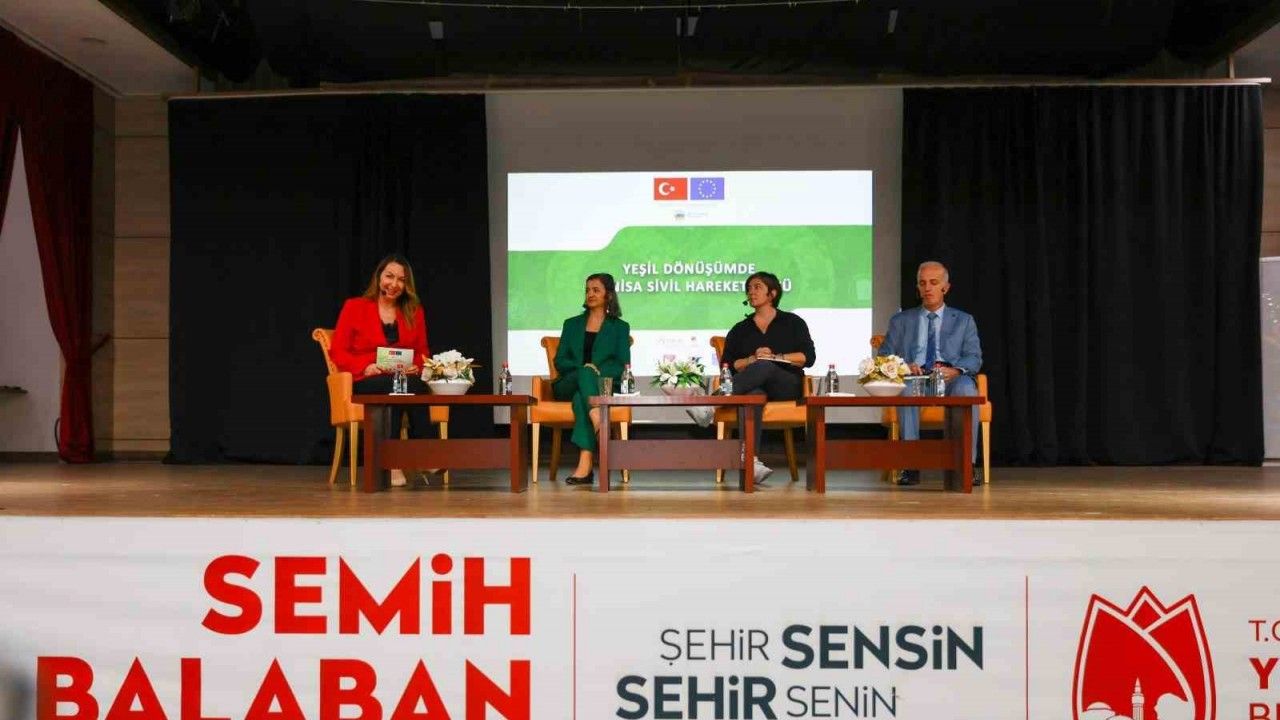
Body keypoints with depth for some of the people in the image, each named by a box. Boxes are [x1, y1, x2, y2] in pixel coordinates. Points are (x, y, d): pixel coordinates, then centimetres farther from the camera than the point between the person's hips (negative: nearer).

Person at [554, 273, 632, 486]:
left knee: (580, 397, -37)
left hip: (604, 386, -2)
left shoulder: (620, 327, 16)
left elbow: (623, 366, 4)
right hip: (569, 385, 2)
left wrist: (597, 370, -16)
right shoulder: (572, 324, 21)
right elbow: (559, 361, 10)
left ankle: (585, 464, -51)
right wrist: (583, 369, -11)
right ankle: (598, 421, -57)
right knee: (584, 373, -35)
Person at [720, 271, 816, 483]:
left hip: (787, 387, 0)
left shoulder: (793, 322, 18)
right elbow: (728, 365, 10)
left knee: (765, 367, -37)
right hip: (754, 387, 1)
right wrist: (752, 359, -7)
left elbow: (808, 358, 4)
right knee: (751, 395, -40)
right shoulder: (740, 330, 22)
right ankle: (751, 461, -57)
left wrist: (775, 357, -8)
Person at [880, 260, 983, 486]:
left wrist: (955, 370, -17)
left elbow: (974, 358, 7)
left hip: (952, 379, 0)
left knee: (966, 388, -36)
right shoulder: (901, 321, 21)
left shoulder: (964, 320, 20)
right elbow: (885, 356, 11)